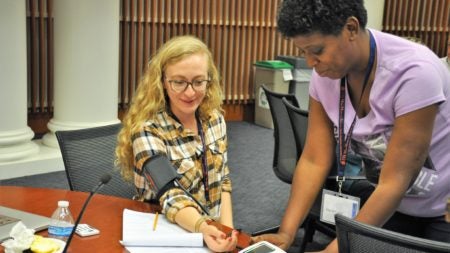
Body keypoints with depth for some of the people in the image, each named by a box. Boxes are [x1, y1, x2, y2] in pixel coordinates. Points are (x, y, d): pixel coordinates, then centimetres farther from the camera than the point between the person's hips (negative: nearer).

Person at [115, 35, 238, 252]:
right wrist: (202, 228, -40)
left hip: (212, 231, 4)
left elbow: (222, 180, 8)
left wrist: (226, 230, -4)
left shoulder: (214, 118, 0)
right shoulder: (147, 130, -16)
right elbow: (171, 197, -23)